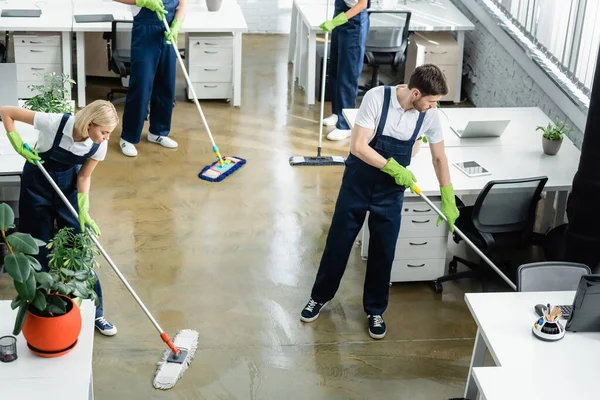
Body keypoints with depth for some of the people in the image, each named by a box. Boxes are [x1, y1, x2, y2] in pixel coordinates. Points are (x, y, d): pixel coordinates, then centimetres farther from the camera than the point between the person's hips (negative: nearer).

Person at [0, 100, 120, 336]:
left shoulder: (99, 145, -22)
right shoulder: (54, 123, -34)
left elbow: (84, 177, -8)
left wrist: (84, 212, -17)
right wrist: (19, 146, -25)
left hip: (68, 185, 3)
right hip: (38, 184, -2)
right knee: (39, 249, 5)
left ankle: (94, 312, 12)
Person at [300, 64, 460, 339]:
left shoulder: (429, 115, -12)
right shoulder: (376, 98, -23)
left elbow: (439, 157, 2)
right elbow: (358, 146, -25)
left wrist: (448, 200, 3)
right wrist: (393, 167, -29)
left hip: (391, 191, 2)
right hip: (357, 182, -2)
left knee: (383, 252, 8)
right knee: (338, 242, 10)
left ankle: (375, 310, 27)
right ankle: (320, 297, 31)